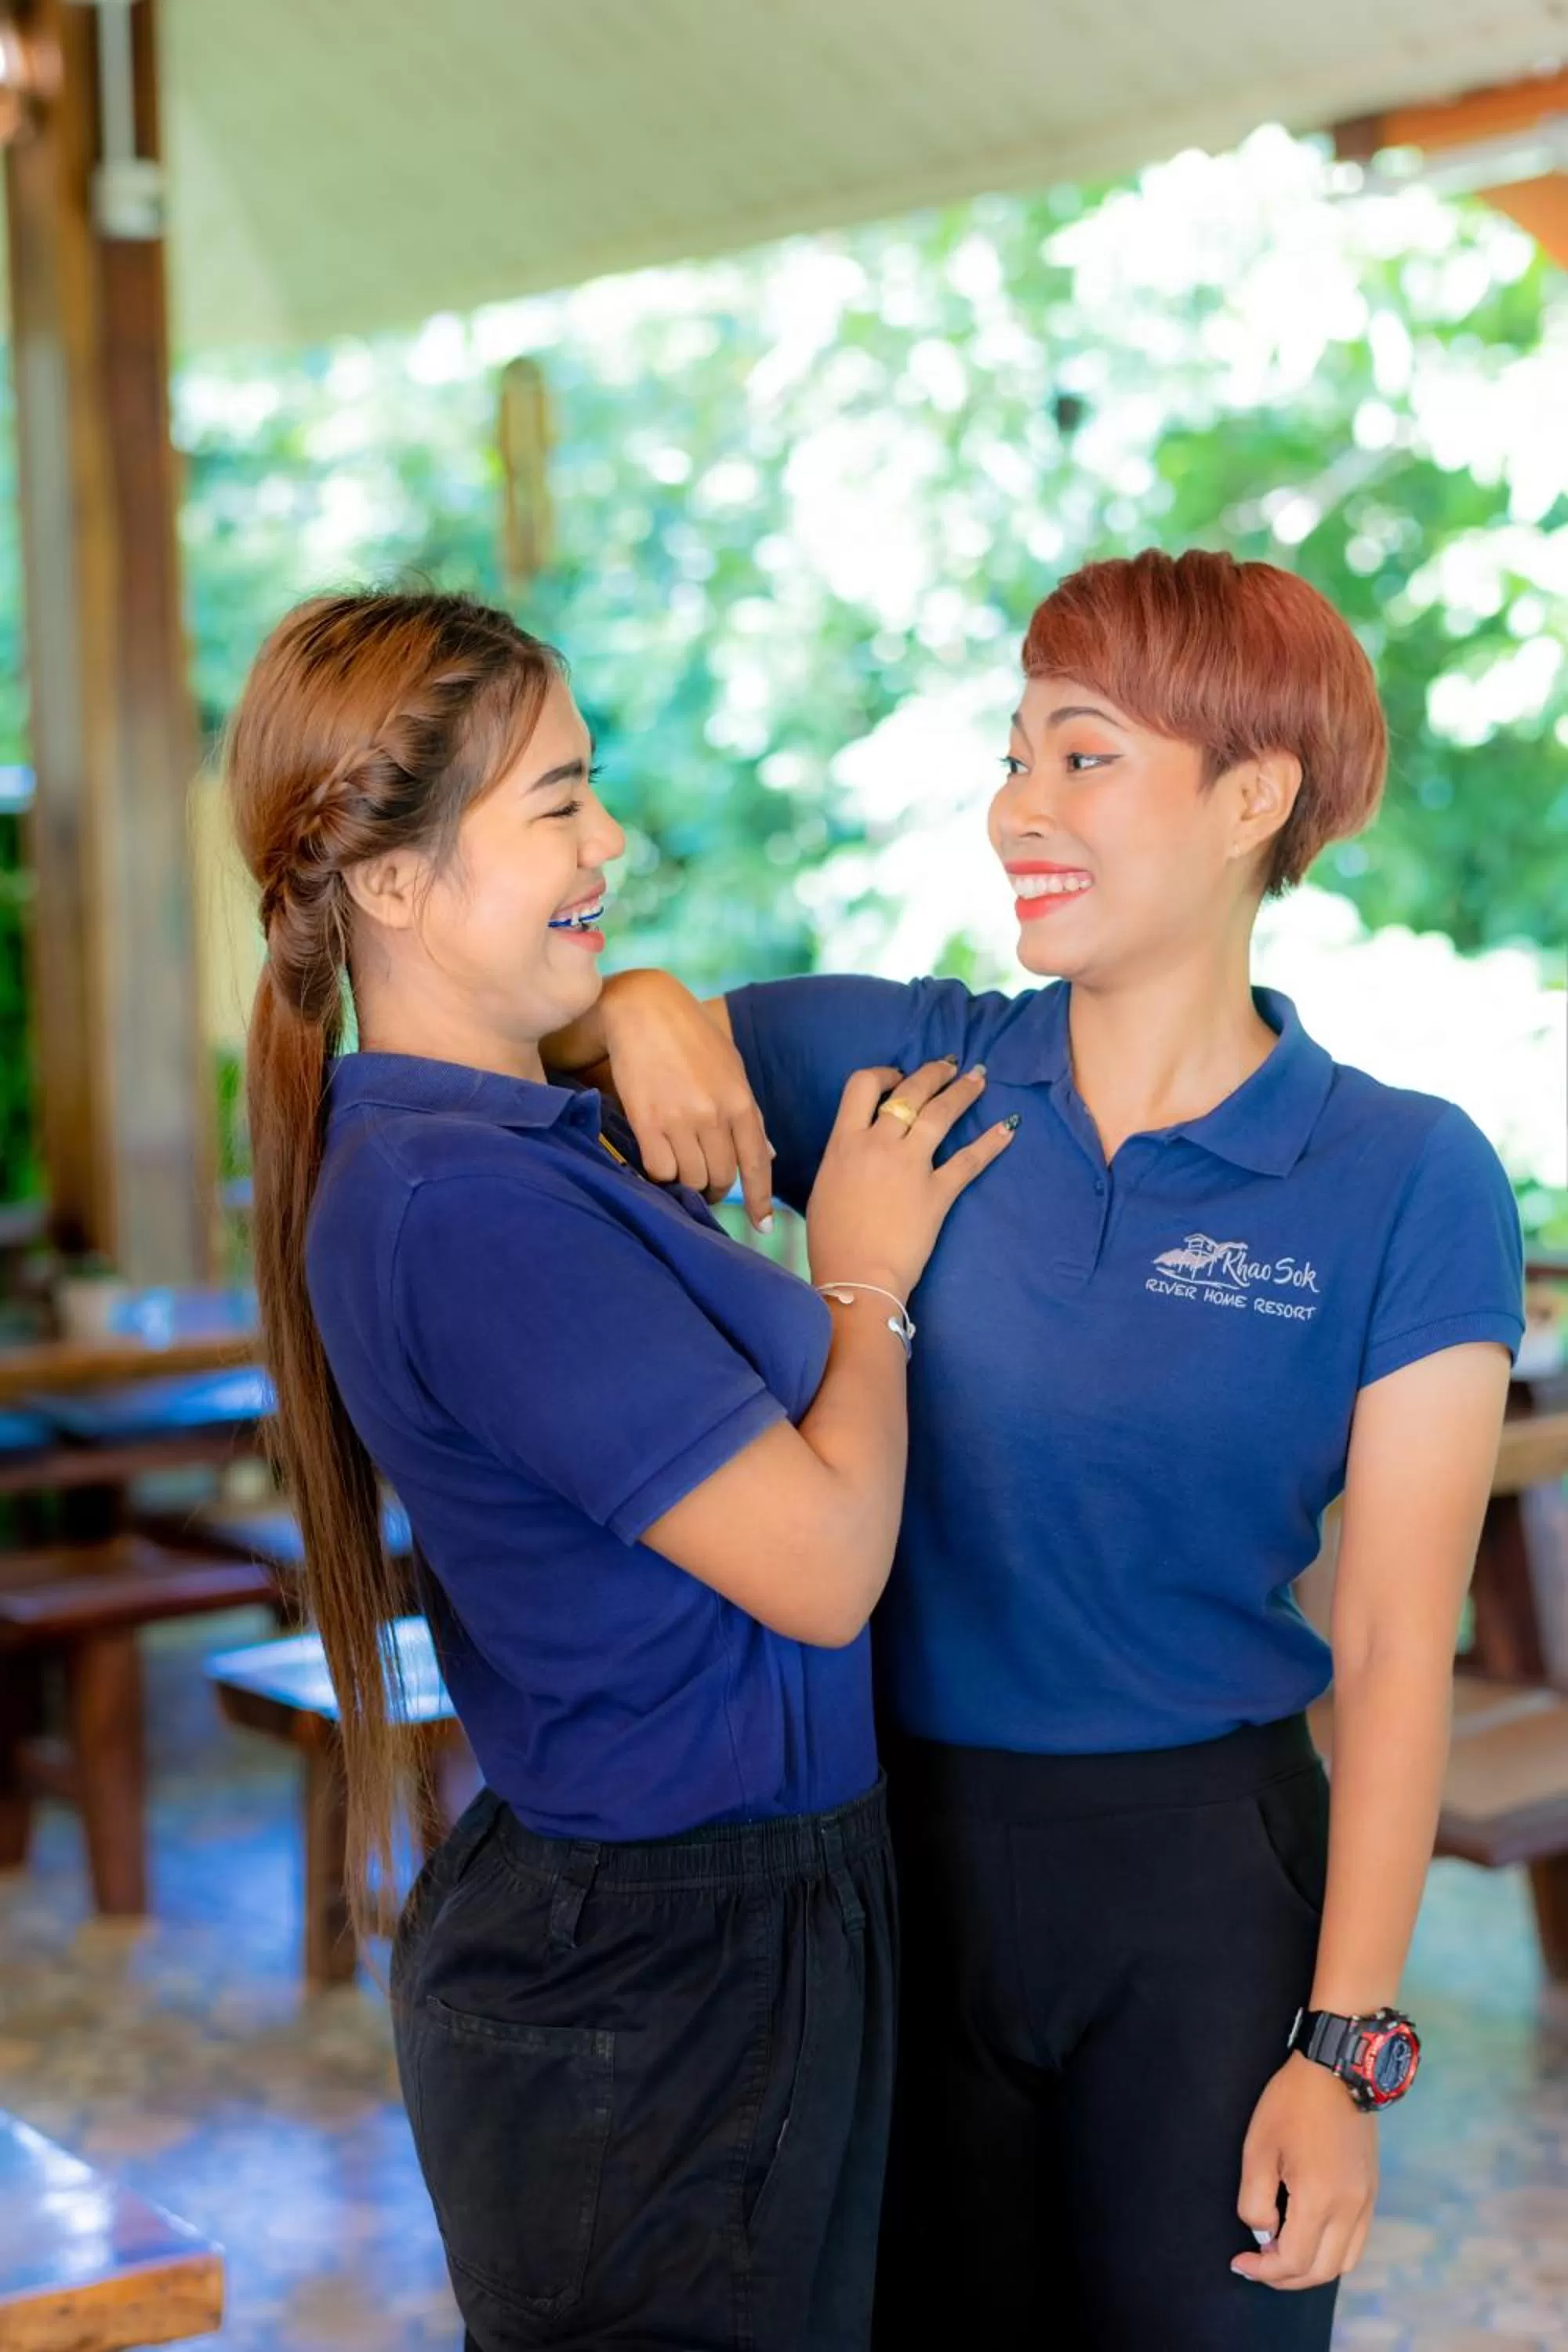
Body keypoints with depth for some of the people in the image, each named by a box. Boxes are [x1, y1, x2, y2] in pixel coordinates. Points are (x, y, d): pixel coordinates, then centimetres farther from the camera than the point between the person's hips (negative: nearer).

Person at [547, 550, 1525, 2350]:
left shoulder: (1408, 1180, -9)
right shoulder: (912, 1067, -3)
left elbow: (1394, 1645, -10)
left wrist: (1350, 2045, -11)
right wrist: (639, 1005, -19)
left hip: (1207, 1881, -2)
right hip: (911, 1846, 2)